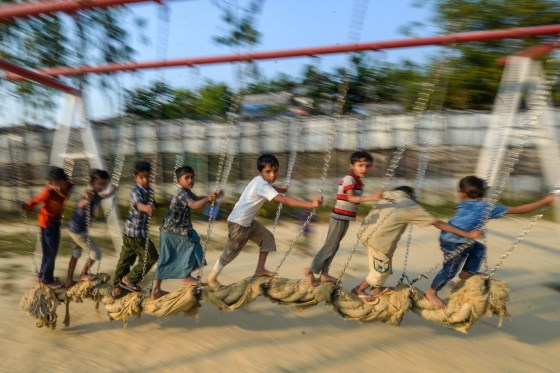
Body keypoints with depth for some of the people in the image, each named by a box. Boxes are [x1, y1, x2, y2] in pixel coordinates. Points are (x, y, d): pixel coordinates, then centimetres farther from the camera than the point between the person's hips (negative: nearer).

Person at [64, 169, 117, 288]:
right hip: (78, 230, -9)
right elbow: (79, 204, -51)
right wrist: (86, 200, -70)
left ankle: (69, 280, 32)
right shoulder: (90, 196, -27)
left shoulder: (97, 196, -1)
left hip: (76, 229, 9)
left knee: (76, 254, 21)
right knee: (96, 252, 2)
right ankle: (83, 274, 23)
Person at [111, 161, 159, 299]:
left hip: (129, 231, 8)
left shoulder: (149, 191, 7)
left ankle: (117, 288, 26)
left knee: (125, 259, 15)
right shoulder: (136, 192, -20)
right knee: (151, 256, 1)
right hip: (136, 232, -8)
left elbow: (152, 205, 23)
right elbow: (138, 204, -43)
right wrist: (146, 208, -62)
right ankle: (129, 279, 13)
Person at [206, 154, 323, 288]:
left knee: (267, 237, 12)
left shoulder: (261, 180, 1)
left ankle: (260, 269, 21)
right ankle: (212, 278, 25)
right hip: (238, 223, -9)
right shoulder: (262, 186, -29)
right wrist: (311, 204, -46)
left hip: (248, 221, 9)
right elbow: (284, 200, -40)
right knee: (230, 252, 6)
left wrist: (283, 189, 47)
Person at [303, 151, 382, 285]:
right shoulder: (349, 179, -17)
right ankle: (310, 270, 10)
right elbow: (351, 198, -29)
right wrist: (372, 197, -37)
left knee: (334, 246, 14)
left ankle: (324, 274, 24)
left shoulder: (358, 181, 13)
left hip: (345, 218, 10)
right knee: (330, 246, -2)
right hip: (339, 218, -10)